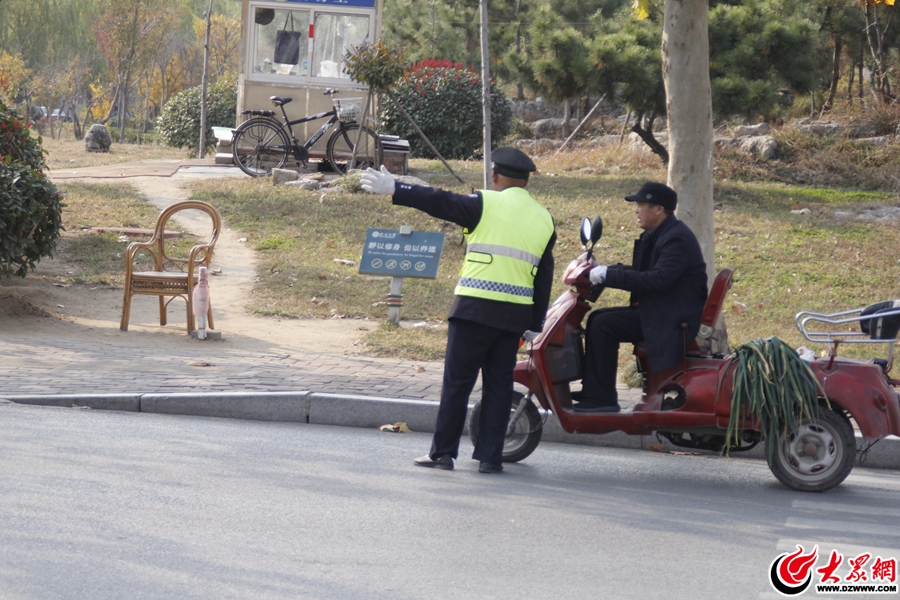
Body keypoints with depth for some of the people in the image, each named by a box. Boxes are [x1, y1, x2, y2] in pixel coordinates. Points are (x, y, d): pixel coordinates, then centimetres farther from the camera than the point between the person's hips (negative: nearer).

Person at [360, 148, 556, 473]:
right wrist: (535, 325, 19)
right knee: (499, 384, 10)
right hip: (515, 316, 5)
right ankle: (490, 456, 8)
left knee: (457, 382, 0)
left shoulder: (486, 204, -3)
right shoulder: (544, 219, 13)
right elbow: (545, 277, 15)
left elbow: (439, 202, -5)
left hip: (475, 308, -5)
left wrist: (394, 190, 2)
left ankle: (442, 452, 2)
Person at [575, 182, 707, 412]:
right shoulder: (655, 236, 16)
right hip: (656, 313, 11)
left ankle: (603, 399, -15)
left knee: (604, 325, -18)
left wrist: (609, 275, -26)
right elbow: (640, 272, 22)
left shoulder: (677, 238, -18)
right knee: (598, 319, 9)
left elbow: (659, 279, -29)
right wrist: (602, 270, 7)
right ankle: (592, 391, 8)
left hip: (677, 320, -11)